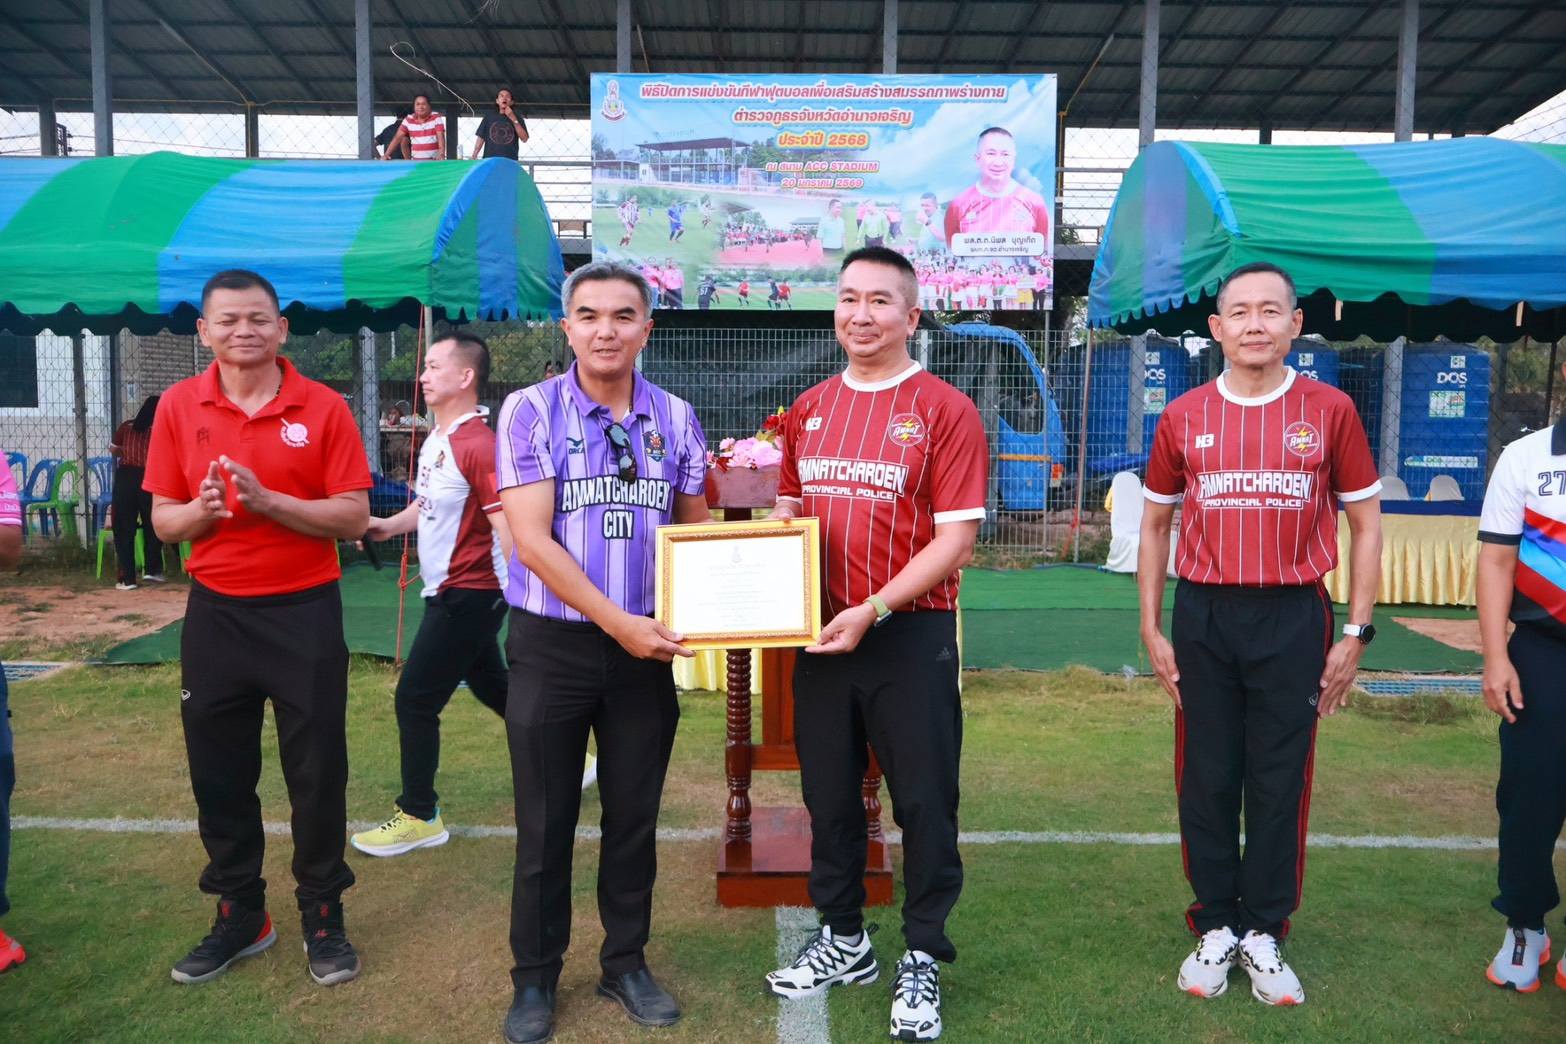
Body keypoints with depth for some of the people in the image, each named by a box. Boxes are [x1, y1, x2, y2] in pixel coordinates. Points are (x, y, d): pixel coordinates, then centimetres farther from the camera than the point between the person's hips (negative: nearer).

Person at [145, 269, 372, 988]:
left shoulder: (323, 407, -6)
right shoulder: (178, 406, 2)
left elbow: (354, 517, -9)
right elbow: (162, 522, 4)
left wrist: (267, 500, -21)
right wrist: (201, 510, -17)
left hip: (305, 612, -3)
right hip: (215, 614, 3)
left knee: (317, 773, 5)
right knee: (218, 775, 12)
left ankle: (323, 919, 22)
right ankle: (239, 916, 30)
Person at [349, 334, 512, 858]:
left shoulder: (479, 445, -20)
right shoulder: (434, 440, 9)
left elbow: (507, 527, -24)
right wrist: (388, 525, 8)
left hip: (469, 594, -9)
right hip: (449, 593, 9)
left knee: (414, 700, -2)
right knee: (493, 688, 19)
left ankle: (419, 816, 13)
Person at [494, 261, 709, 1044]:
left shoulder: (675, 418, 3)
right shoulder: (530, 411, -7)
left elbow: (696, 528, 10)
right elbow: (531, 539, -14)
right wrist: (618, 622, -19)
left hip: (646, 646, 3)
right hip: (552, 644, -2)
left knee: (634, 817, 13)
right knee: (545, 822, 9)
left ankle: (626, 963, 32)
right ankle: (535, 977, 27)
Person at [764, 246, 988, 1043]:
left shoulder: (945, 410, -8)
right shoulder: (809, 409, 9)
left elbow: (955, 537, -13)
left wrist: (874, 610, -20)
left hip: (910, 635, -5)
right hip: (820, 633, 5)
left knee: (924, 803, 6)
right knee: (828, 795, 16)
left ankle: (922, 959, 25)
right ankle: (843, 940, 36)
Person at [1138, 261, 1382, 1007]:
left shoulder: (1329, 410, -1)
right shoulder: (1182, 417, 2)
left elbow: (1365, 525, 4)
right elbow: (1155, 525, 10)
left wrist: (1356, 632, -2)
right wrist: (1152, 629, 4)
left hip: (1292, 617, -1)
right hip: (1203, 617, 1)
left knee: (1280, 782, 7)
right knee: (1206, 779, 8)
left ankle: (1265, 934, 23)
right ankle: (1215, 929, 24)